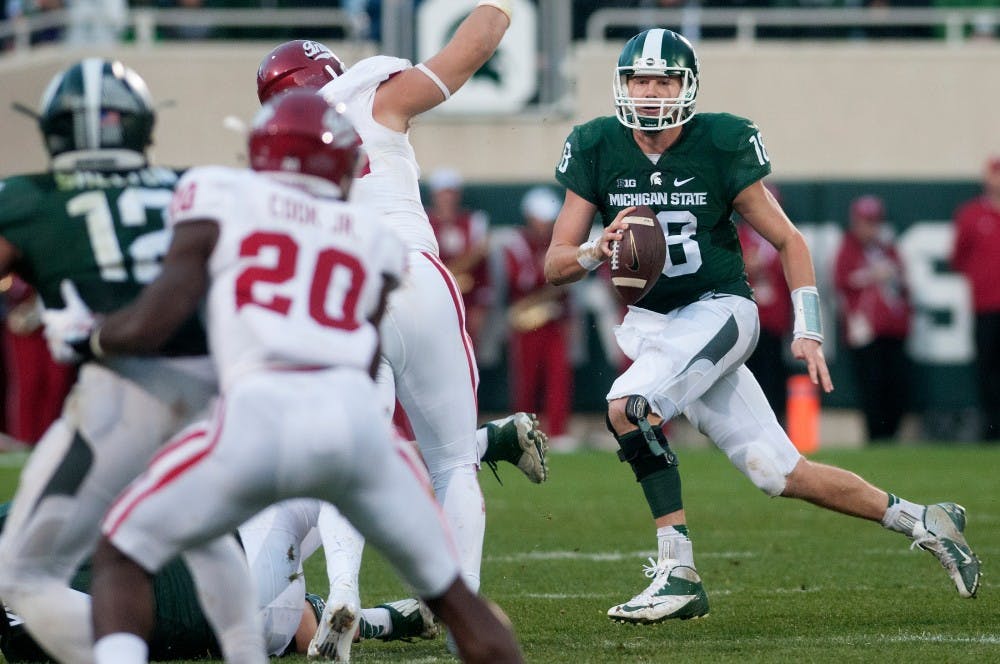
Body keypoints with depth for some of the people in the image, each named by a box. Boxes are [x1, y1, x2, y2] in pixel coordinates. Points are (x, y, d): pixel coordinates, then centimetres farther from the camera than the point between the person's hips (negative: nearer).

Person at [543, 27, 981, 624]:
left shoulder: (721, 145, -11)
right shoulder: (598, 150, -3)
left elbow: (789, 240, -2)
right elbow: (556, 264, -2)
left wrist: (809, 331, -9)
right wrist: (599, 250, -23)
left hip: (718, 308, -4)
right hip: (649, 324, 4)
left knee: (630, 403, -30)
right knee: (781, 473, 1)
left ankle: (677, 571, -25)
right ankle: (922, 522, 18)